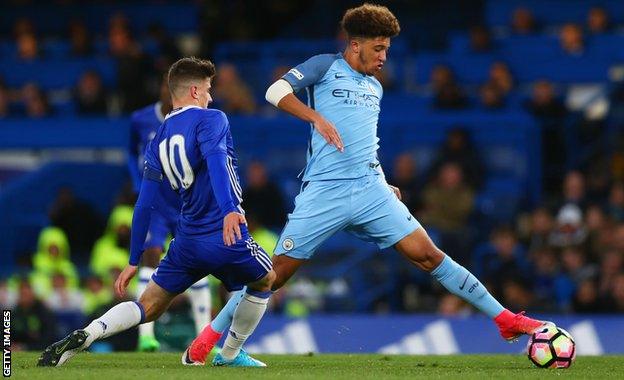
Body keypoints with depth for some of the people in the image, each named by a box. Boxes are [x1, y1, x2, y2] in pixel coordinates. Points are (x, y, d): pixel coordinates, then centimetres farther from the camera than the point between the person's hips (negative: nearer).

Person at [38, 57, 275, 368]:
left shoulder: (158, 141, 14)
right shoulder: (210, 119, -4)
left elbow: (144, 206, 13)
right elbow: (215, 160, -25)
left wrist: (134, 261, 18)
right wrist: (229, 209, -39)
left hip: (187, 242, 5)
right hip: (227, 235, -5)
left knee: (147, 308, 10)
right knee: (264, 281, 26)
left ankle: (85, 335, -15)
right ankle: (230, 354, 29)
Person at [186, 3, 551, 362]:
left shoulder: (375, 87, 21)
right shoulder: (326, 67, 4)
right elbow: (276, 91, -10)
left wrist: (383, 183, 20)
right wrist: (316, 117, -23)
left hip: (371, 190, 4)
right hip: (323, 193, -4)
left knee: (427, 254, -5)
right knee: (278, 271, -4)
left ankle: (505, 319, -3)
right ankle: (211, 335, 10)